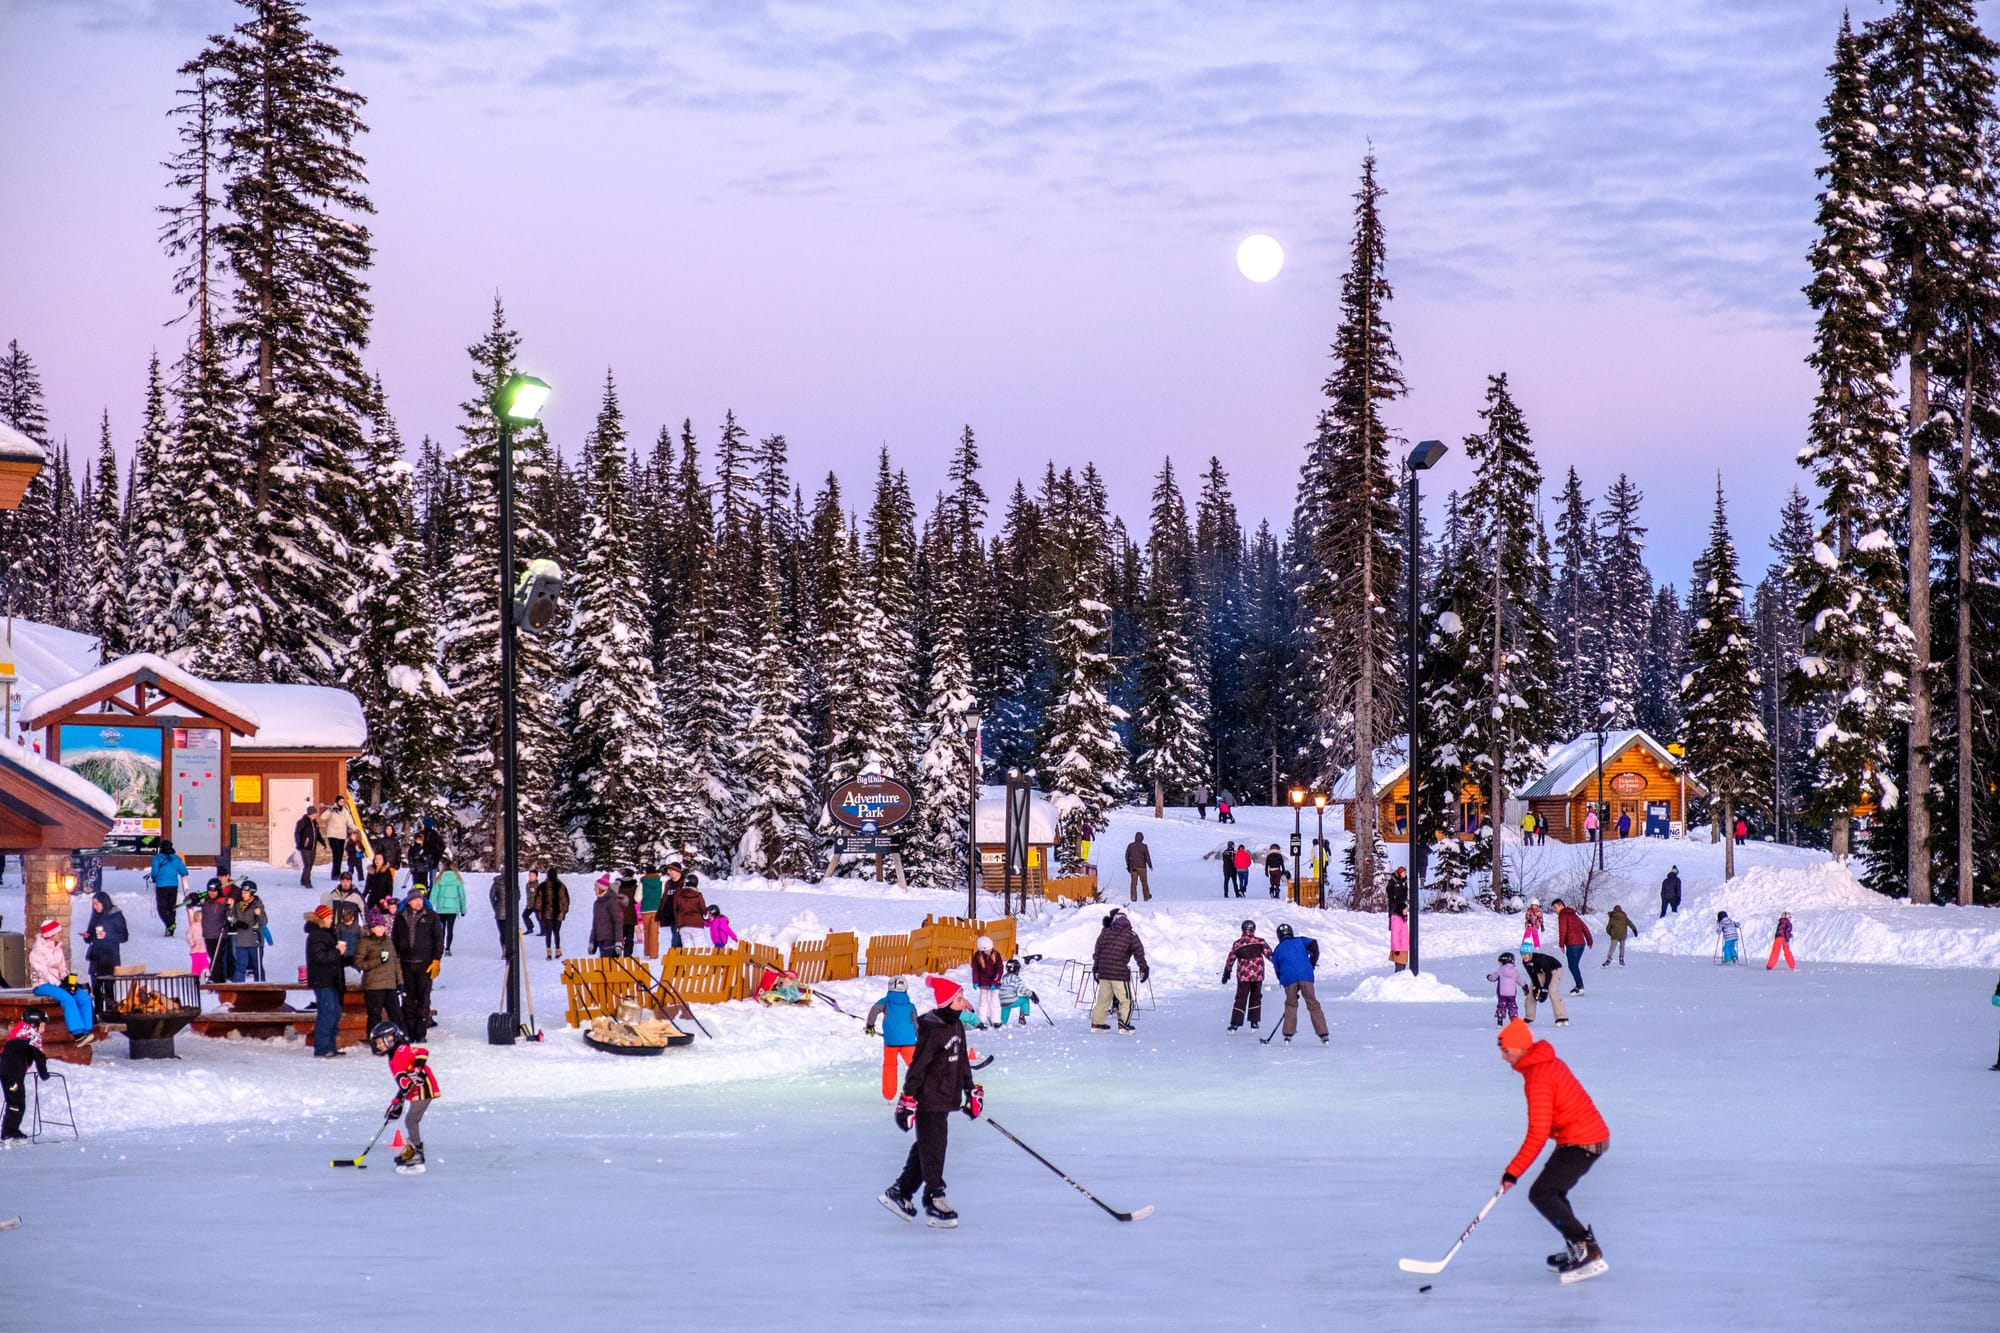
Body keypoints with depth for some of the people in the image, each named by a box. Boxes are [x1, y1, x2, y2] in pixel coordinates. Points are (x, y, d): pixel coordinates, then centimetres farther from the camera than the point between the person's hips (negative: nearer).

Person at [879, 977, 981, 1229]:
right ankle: (934, 1200, 1)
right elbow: (918, 1065, -18)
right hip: (928, 1099, -9)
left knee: (925, 1147, 14)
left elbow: (962, 1061, 19)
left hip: (946, 1098, 9)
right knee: (933, 1149, -5)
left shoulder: (956, 1026, 9)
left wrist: (971, 1090, 21)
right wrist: (908, 1098, -19)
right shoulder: (931, 1029, -18)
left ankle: (899, 1192, 24)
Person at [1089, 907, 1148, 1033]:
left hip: (1103, 971, 4)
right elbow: (1139, 952, -3)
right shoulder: (1131, 934, -1)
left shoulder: (1105, 933, 7)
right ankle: (1123, 1024, -2)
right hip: (1120, 972, -4)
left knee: (1103, 998, 15)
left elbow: (1097, 951, 10)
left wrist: (1095, 968, 18)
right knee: (1125, 999, 5)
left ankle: (1097, 1023, 19)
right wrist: (1144, 968, 3)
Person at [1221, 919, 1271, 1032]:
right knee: (1255, 997, 16)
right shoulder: (1260, 941, -1)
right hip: (1257, 975, 0)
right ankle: (1254, 1021, 17)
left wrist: (1226, 973, 20)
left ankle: (1235, 1023, -5)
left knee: (1241, 998, 4)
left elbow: (1230, 959, 8)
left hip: (1243, 976, 0)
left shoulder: (1237, 944, 2)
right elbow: (1270, 954, -4)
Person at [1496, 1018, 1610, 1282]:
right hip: (1593, 1134, 10)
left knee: (1541, 1195, -12)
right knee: (1552, 1191, 20)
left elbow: (1538, 1135, -23)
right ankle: (1577, 1250, 21)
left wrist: (1513, 1172, -20)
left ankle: (1587, 1252, -17)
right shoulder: (1549, 1063, 10)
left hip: (1580, 1142, -10)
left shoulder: (1538, 1080, -21)